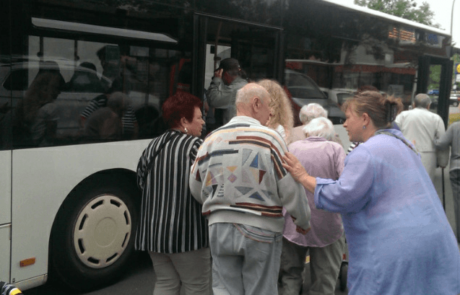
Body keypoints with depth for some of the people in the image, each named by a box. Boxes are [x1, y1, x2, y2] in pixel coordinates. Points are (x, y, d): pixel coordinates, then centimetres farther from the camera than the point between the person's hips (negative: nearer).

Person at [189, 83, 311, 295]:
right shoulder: (269, 138, -10)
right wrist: (303, 222, 8)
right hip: (260, 230, -3)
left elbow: (197, 188, 10)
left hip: (220, 228, 4)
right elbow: (291, 189, -9)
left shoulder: (211, 140, 4)